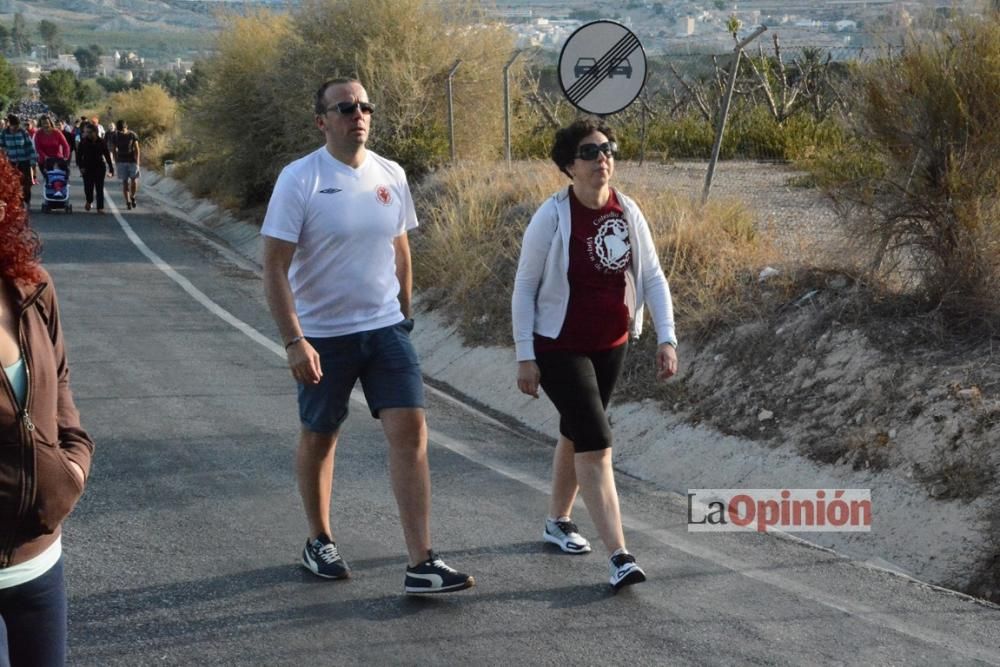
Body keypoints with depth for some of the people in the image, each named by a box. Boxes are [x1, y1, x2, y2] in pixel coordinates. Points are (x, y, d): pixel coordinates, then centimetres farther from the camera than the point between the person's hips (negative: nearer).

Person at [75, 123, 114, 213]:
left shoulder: (101, 143, -1)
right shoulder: (83, 142, -2)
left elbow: (107, 156, 3)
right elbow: (78, 156, 0)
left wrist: (111, 169, 2)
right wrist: (81, 167, -13)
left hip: (99, 168, 0)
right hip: (87, 168, 0)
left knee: (99, 189, -3)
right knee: (88, 188, 3)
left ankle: (100, 207, -1)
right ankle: (89, 201, 34)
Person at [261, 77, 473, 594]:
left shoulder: (390, 176, 3)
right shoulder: (299, 180, -12)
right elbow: (275, 267, -15)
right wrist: (294, 342, -22)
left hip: (386, 328, 3)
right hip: (323, 334, -3)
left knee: (410, 431, -8)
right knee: (319, 436, 12)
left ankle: (422, 565, -7)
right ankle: (319, 541, 33)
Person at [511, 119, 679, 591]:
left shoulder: (627, 212, -4)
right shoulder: (552, 217, -17)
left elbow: (653, 278, 3)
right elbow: (524, 287, -10)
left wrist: (666, 337, -5)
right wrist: (525, 356, -12)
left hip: (611, 345, 6)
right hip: (560, 348, -5)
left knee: (577, 435, 20)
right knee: (597, 443, -13)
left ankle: (558, 521, 40)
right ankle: (619, 556, -15)